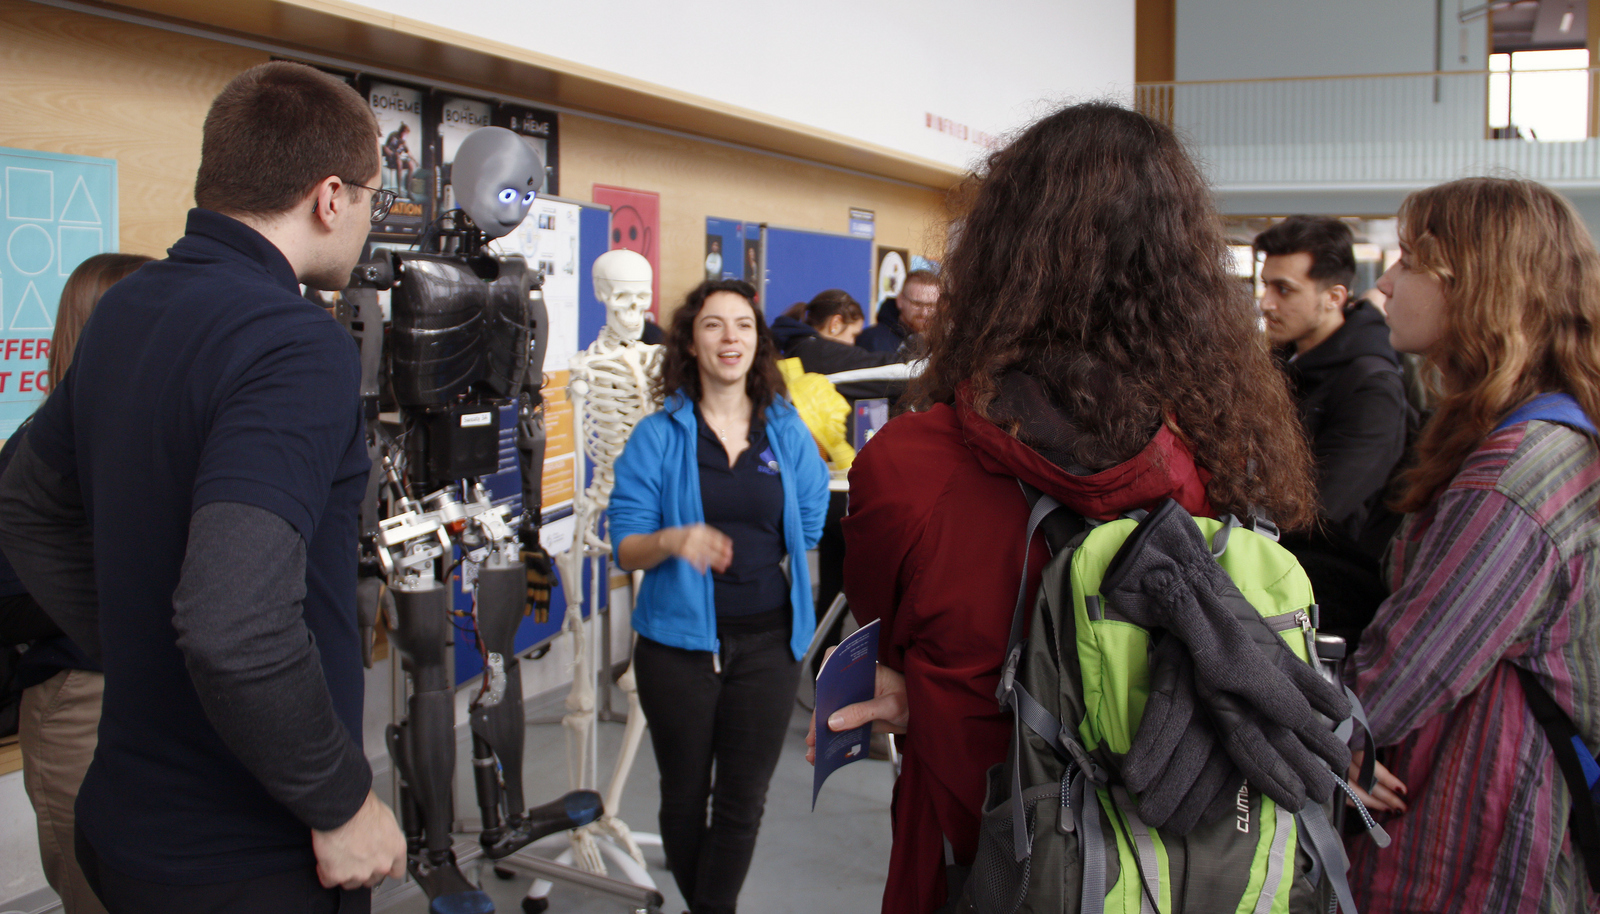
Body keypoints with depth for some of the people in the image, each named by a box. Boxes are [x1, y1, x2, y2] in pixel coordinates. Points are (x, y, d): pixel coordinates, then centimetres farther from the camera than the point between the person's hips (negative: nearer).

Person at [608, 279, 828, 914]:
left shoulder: (787, 433, 3)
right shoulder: (658, 436, -3)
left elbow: (812, 531, 11)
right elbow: (626, 547, -8)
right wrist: (674, 540, -26)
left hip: (767, 639, 1)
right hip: (679, 640, -1)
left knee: (743, 801, 6)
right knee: (685, 795, 13)